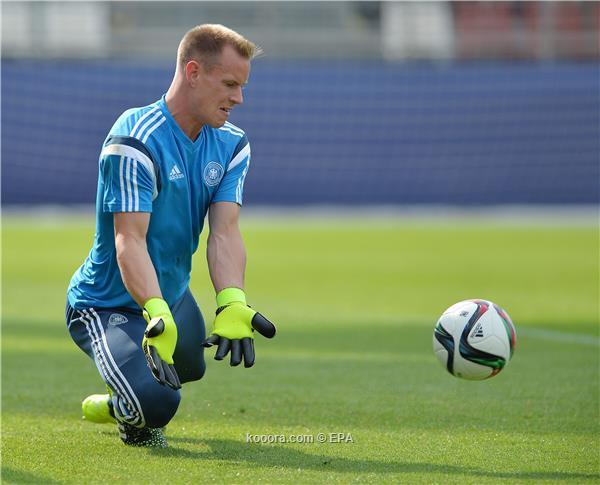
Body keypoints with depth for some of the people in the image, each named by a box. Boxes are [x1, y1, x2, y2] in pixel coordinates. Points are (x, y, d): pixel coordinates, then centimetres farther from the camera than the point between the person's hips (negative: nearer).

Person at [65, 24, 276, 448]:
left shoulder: (231, 145, -2)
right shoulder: (136, 141, -25)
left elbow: (224, 232, -14)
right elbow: (129, 239, -32)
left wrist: (233, 303, -33)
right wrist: (156, 315, -48)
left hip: (174, 296, 8)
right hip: (108, 305, -8)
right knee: (156, 401, -29)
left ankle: (117, 403, 57)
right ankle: (127, 413, 7)